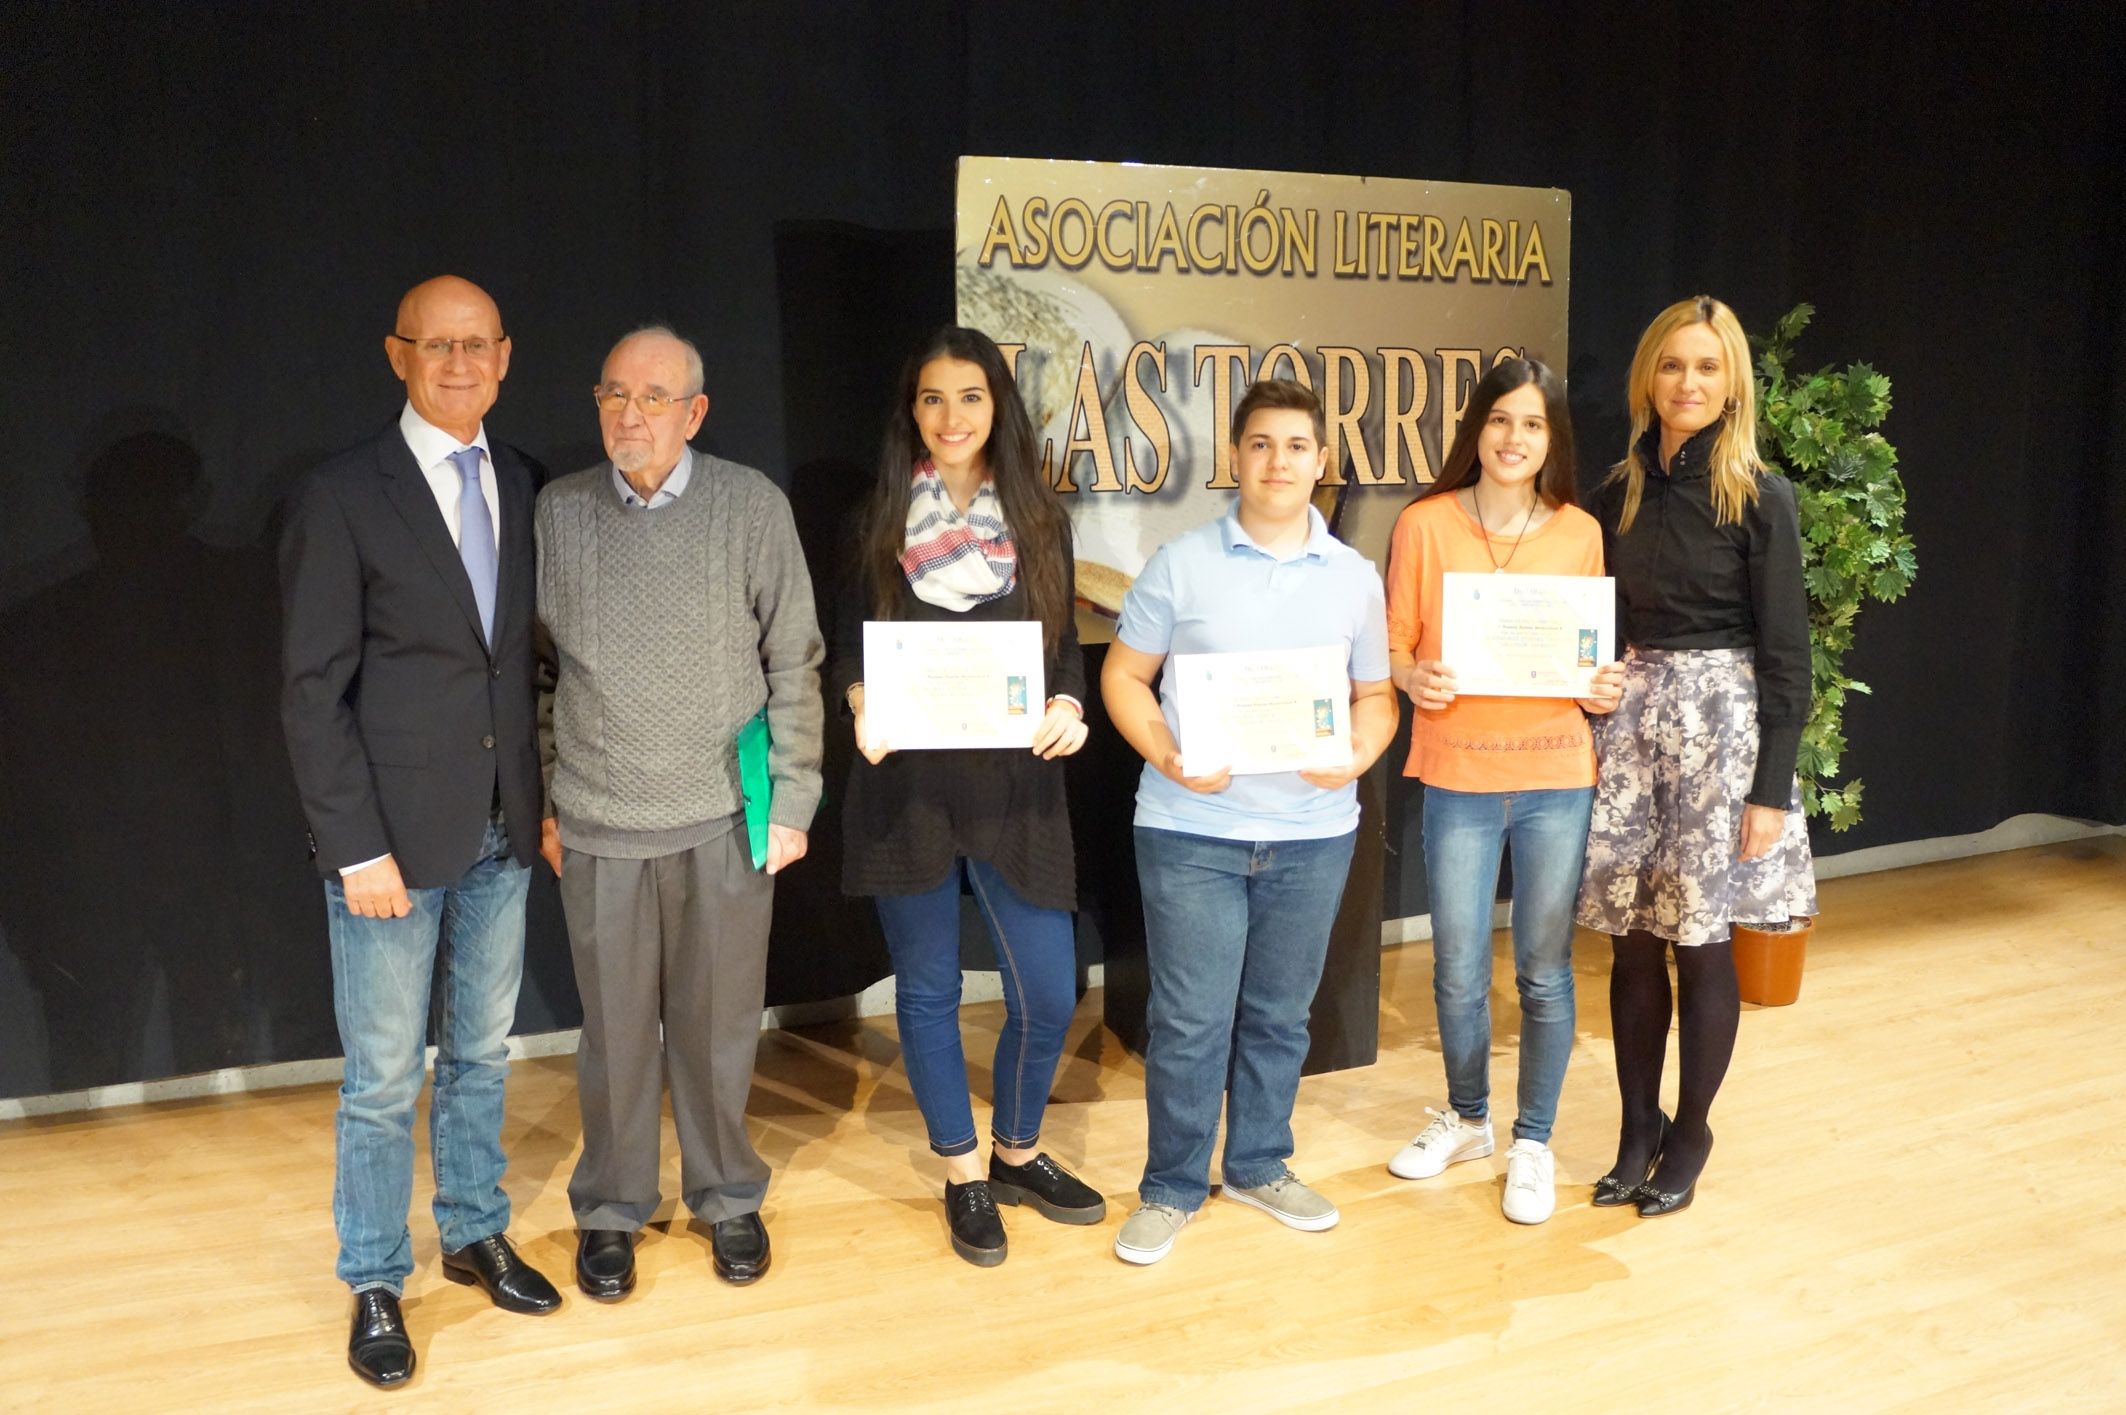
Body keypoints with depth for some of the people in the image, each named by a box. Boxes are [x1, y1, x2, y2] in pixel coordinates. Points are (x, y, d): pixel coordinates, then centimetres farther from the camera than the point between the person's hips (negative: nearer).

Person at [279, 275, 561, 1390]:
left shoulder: (523, 490, 6)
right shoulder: (341, 496, -9)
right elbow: (313, 689, -11)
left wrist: (543, 797, 5)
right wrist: (357, 847, -14)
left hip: (503, 836, 5)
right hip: (394, 838, -5)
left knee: (480, 1055, 18)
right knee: (383, 1082, 6)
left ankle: (474, 1234, 35)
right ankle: (374, 1283, 24)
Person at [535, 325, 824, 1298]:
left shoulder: (750, 505, -3)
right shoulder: (557, 512, 1)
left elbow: (794, 662, 0)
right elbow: (537, 669, 8)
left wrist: (792, 803, -2)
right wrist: (544, 802, 6)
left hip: (726, 818, -1)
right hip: (598, 825, 1)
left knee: (719, 1022, 10)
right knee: (616, 1027, 9)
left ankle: (726, 1197, 31)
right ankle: (611, 1210, 29)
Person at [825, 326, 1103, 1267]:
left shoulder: (1039, 519, 6)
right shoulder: (881, 521, 4)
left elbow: (1066, 644, 9)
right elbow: (850, 648, 5)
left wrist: (1067, 707, -12)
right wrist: (863, 705, -16)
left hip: (1015, 788, 1)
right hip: (907, 786, 0)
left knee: (1047, 992, 0)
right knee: (927, 987, 9)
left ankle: (1019, 1154, 28)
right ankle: (963, 1176, 28)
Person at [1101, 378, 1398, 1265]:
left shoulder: (1354, 577, 6)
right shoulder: (1180, 563, -1)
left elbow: (1377, 694, 11)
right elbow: (1123, 675, 1)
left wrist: (1357, 754, -11)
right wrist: (1170, 757, -15)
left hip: (1313, 831, 3)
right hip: (1191, 830, -2)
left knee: (1280, 1014, 14)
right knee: (1189, 1018, 1)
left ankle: (1259, 1166, 33)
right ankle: (1171, 1187, 19)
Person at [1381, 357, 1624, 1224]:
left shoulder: (1580, 533, 2)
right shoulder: (1425, 525, -3)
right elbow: (1394, 642, 1)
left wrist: (1605, 686, -10)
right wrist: (1413, 677, -20)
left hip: (1557, 778, 1)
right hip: (1458, 776, -1)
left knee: (1544, 969, 9)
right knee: (1458, 971, 9)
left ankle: (1533, 1141, 27)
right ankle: (1466, 1119, 34)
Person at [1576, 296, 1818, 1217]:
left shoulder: (1759, 496, -5)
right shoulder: (1618, 492, 7)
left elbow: (1785, 651, -6)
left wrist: (1771, 787, -10)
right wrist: (1590, 735, 5)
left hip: (1721, 718, -4)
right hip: (1631, 716, 4)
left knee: (1702, 940, 3)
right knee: (1633, 939, 6)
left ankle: (1690, 1135, 20)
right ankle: (1638, 1129, 21)